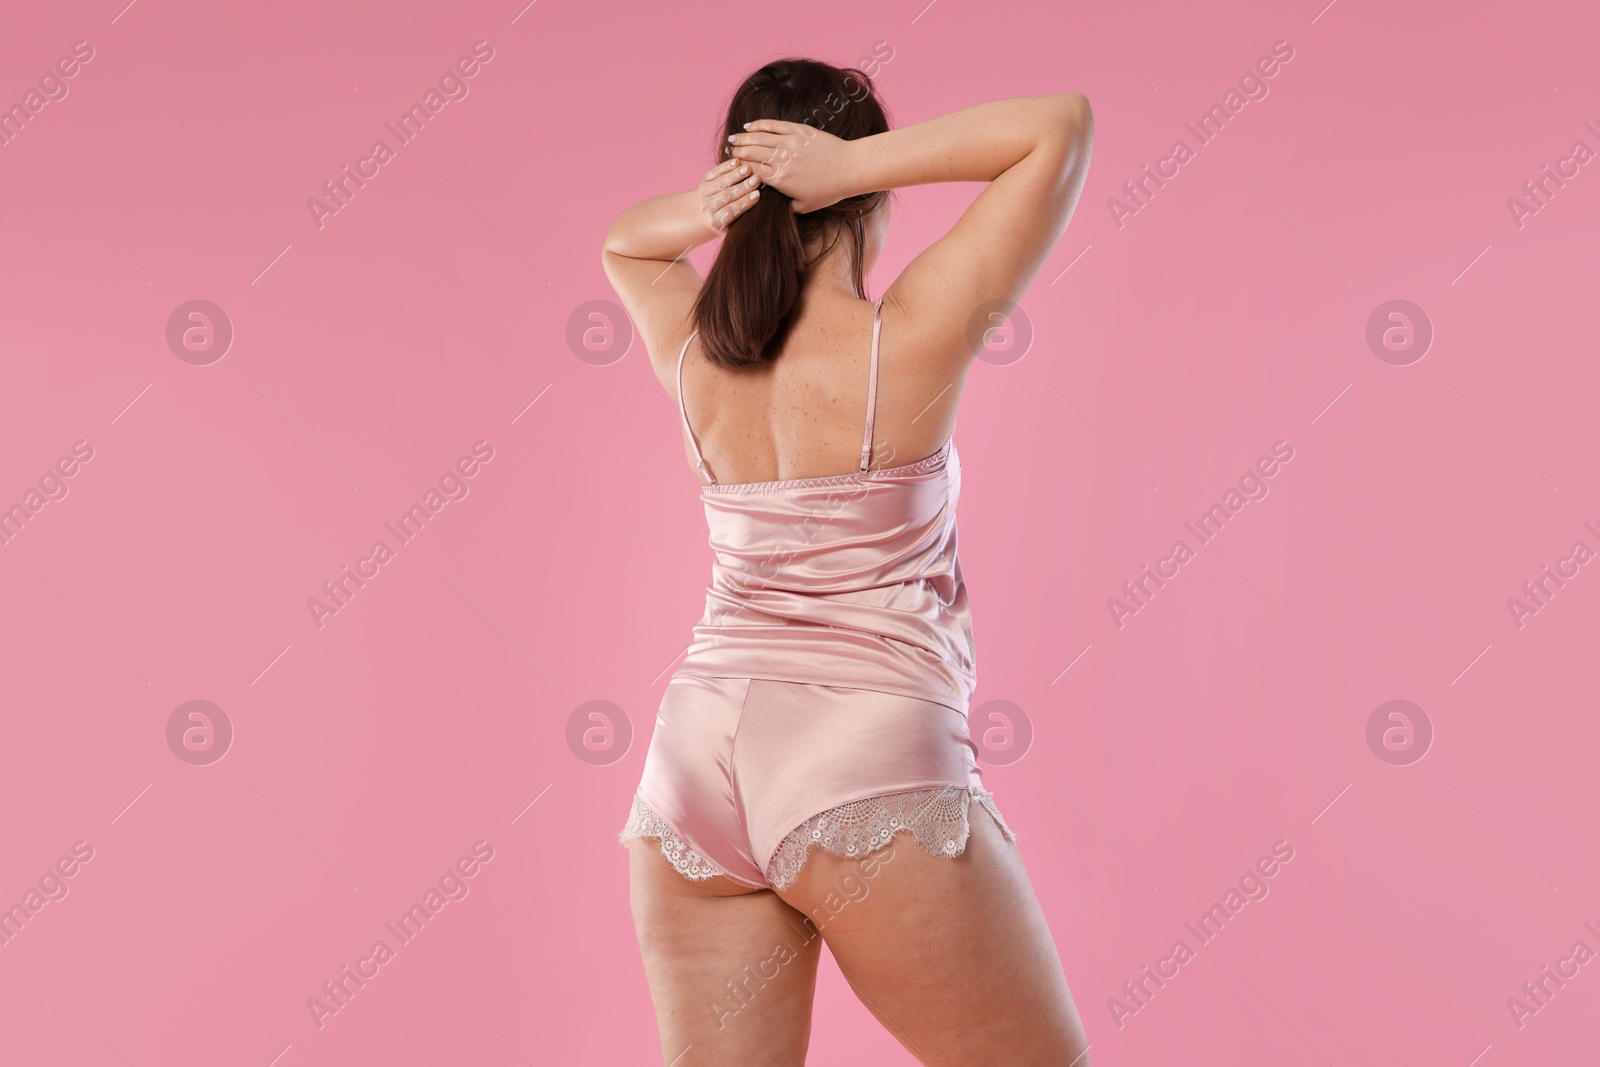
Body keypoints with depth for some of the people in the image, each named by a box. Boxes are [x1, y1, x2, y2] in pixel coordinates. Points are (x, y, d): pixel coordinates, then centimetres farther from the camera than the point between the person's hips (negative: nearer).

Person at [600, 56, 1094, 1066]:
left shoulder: (692, 356, 4)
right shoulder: (911, 343, -10)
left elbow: (624, 239, 27)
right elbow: (1063, 123, -4)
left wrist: (708, 209, 6)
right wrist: (859, 163, -9)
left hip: (696, 756, 5)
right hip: (869, 769, -5)